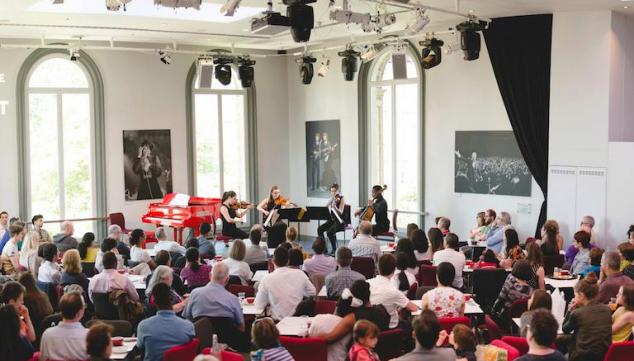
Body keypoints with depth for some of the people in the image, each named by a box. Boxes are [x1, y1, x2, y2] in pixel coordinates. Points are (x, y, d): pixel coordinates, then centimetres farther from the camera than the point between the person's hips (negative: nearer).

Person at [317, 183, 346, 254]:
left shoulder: (341, 199, -8)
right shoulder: (331, 199, 11)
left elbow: (340, 212, -19)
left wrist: (334, 207, -36)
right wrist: (331, 200, -11)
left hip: (340, 222, -7)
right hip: (332, 220, 7)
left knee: (330, 232, -31)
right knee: (319, 229, -14)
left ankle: (334, 250, -14)